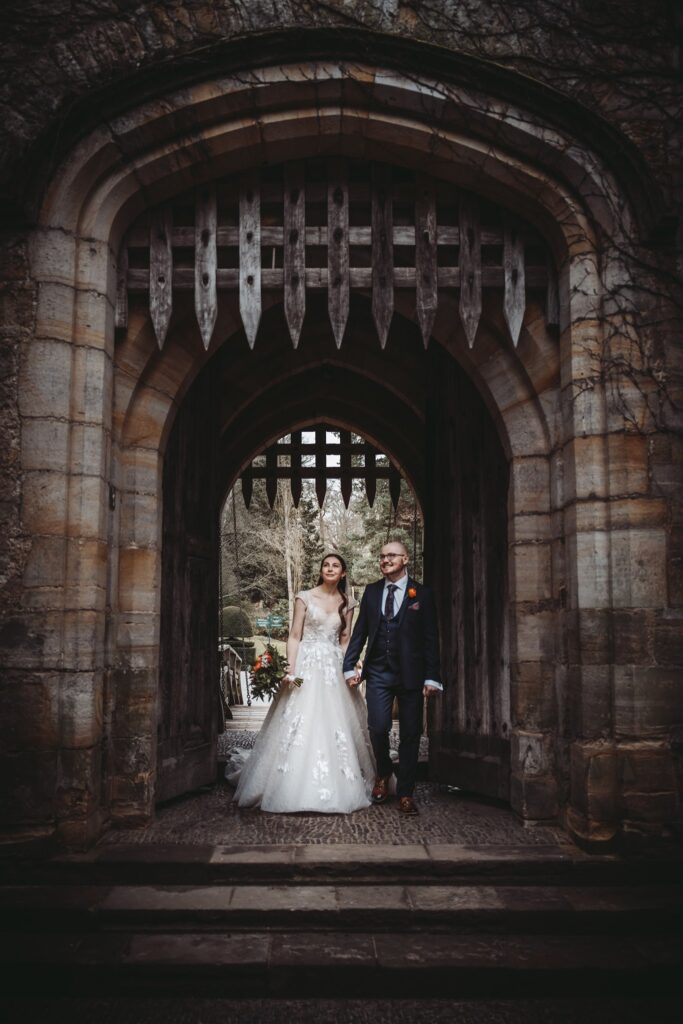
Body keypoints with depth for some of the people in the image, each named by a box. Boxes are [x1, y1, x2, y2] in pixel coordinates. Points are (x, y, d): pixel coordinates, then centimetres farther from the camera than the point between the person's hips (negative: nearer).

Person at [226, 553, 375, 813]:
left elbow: (345, 641, 12)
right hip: (307, 665, -3)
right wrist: (291, 669, -13)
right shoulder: (305, 598, 1)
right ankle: (297, 789, 3)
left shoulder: (347, 603, 10)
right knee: (301, 725, -6)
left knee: (335, 726, 1)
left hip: (334, 669, 3)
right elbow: (294, 636, -1)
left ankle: (335, 789, 12)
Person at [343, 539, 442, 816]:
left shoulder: (422, 594, 1)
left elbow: (430, 638, -1)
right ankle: (383, 773, 21)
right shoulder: (371, 591, 9)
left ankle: (405, 794, 16)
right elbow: (360, 631, 10)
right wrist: (350, 665, 2)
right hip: (378, 672, 1)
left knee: (410, 734, 4)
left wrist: (431, 677, -7)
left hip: (411, 674, -1)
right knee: (378, 727, -9)